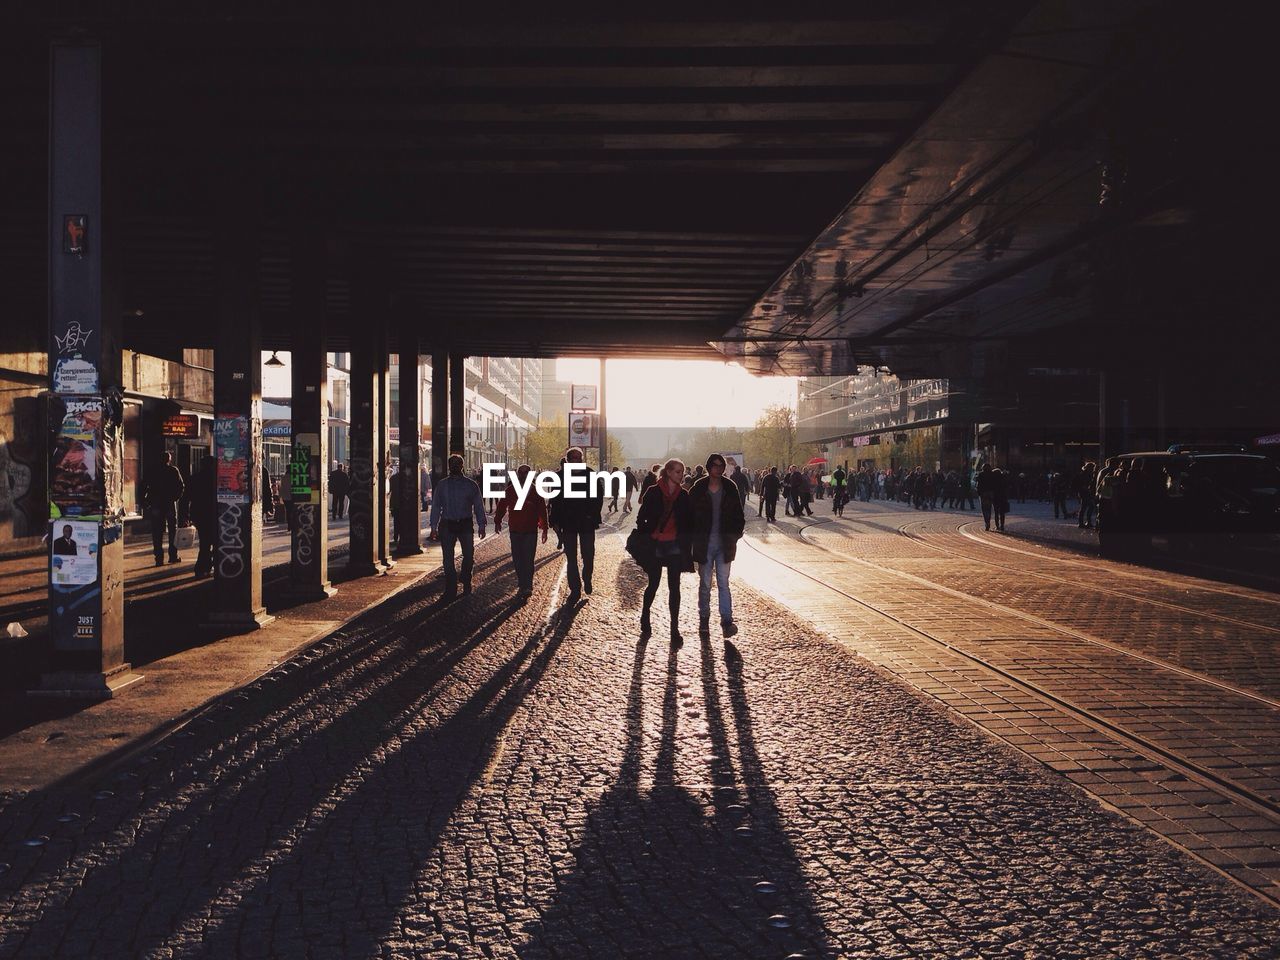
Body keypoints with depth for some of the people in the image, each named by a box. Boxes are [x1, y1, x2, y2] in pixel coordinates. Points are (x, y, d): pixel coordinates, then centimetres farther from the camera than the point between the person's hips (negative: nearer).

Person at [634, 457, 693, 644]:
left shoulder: (684, 495, 3)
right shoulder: (653, 492, -5)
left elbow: (689, 521, 8)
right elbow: (641, 517, 0)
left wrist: (687, 543, 1)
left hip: (675, 547, 2)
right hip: (655, 546, -2)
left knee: (674, 587, 4)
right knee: (653, 585, 8)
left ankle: (675, 629, 9)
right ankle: (645, 621, 29)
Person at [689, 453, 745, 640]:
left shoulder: (730, 489, 3)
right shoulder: (698, 490, -2)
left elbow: (738, 514, 9)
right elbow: (690, 514, 1)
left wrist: (735, 534, -1)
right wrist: (693, 538, -4)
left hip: (724, 544, 1)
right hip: (704, 544, 0)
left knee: (723, 583, -4)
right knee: (704, 584, 8)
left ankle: (727, 621, -6)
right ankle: (704, 621, 16)